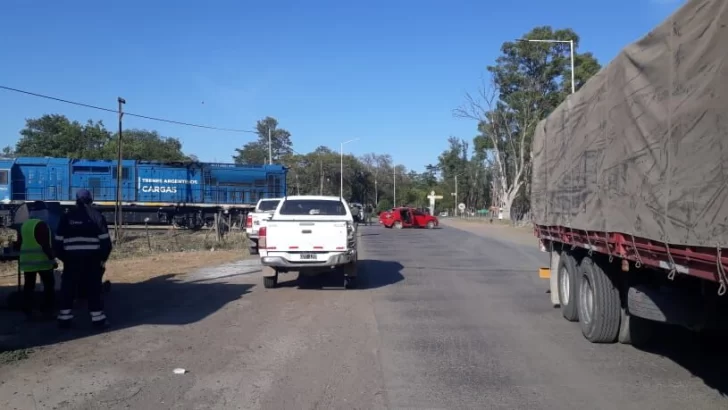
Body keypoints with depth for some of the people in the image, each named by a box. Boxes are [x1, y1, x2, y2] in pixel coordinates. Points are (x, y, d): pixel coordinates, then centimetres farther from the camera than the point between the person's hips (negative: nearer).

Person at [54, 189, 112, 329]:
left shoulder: (67, 217, 7)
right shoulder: (97, 216, 0)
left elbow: (59, 241, 8)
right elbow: (105, 240, -4)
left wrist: (63, 258, 18)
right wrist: (103, 258, 5)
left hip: (71, 258, 2)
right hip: (91, 258, -2)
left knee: (68, 288, 11)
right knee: (94, 288, 3)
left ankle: (64, 317, 13)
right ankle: (97, 318, 3)